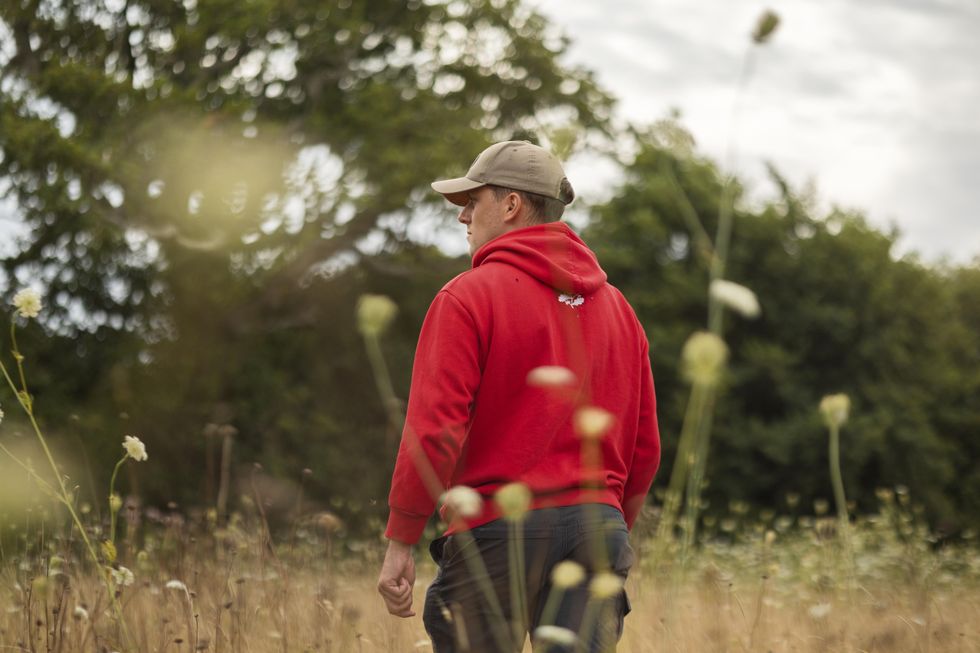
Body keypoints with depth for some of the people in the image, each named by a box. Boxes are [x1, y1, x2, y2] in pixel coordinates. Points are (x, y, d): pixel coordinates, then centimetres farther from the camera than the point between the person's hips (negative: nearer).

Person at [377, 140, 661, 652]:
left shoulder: (469, 296, -4)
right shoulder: (616, 306, 15)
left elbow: (434, 428, -12)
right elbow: (644, 447, 16)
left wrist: (399, 542, -7)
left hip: (496, 532, -5)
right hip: (598, 525, 5)